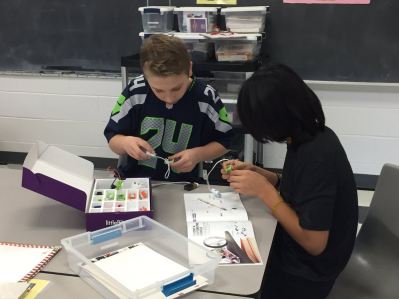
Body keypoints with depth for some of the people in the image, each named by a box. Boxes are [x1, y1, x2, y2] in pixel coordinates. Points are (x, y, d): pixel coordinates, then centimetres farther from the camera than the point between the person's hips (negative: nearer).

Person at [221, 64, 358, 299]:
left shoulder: (316, 157, -30)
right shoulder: (311, 136, -5)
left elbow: (314, 243, -26)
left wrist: (264, 190, -24)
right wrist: (255, 173, -5)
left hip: (303, 273, -7)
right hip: (293, 252, 7)